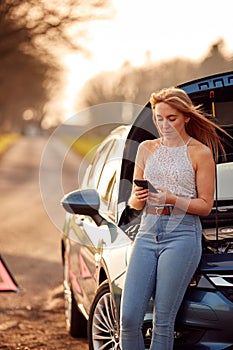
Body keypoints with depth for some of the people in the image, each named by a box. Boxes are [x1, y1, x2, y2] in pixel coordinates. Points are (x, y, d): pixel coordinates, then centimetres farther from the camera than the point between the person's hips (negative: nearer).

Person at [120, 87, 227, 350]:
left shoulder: (201, 153, 2)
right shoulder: (147, 148, 15)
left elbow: (205, 205, 0)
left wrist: (172, 200, -15)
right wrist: (138, 198, -6)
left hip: (182, 235, -4)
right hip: (147, 232, 4)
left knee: (163, 320, -5)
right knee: (128, 318, -5)